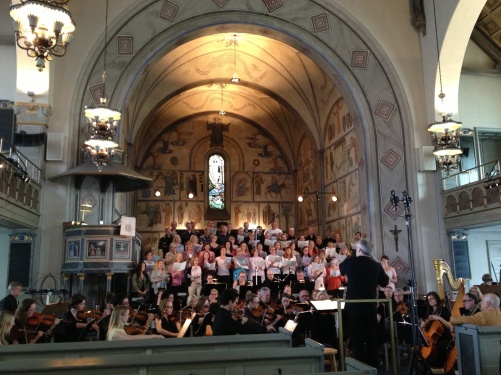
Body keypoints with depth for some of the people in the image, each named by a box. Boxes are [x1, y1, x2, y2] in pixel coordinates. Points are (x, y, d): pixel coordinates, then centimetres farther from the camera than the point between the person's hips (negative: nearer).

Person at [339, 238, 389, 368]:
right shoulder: (376, 265, -1)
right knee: (371, 337, 13)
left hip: (353, 306, -2)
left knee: (357, 337, 3)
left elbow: (341, 269, 17)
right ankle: (372, 363, 19)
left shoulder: (350, 262, -6)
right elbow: (385, 282, 14)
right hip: (370, 306, 3)